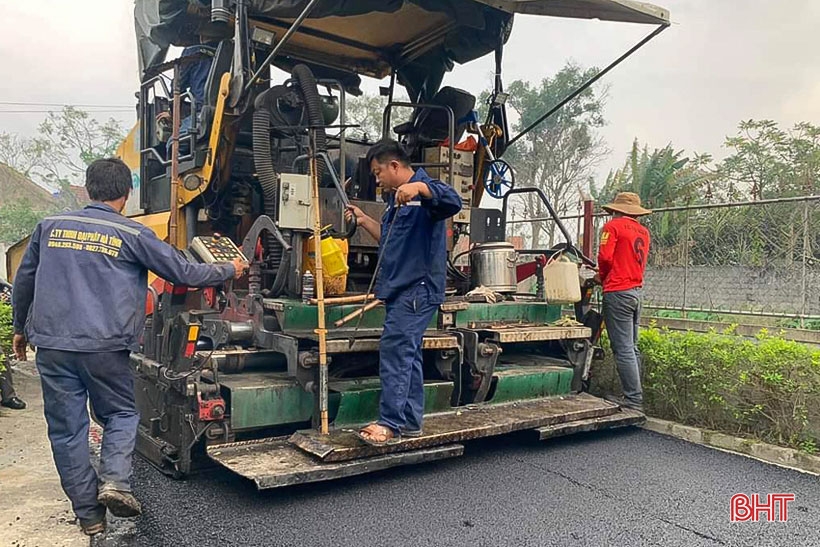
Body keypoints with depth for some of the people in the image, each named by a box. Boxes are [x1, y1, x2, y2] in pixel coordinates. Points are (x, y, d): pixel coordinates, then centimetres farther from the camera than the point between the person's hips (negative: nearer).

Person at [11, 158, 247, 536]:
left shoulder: (50, 227, 9)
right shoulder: (132, 234, -2)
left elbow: (23, 282, 18)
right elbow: (185, 273, 1)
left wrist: (21, 329, 32)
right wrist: (229, 270, 16)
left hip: (52, 344, 3)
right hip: (105, 345, -3)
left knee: (66, 429, 11)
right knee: (120, 414, 18)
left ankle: (89, 514, 17)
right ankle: (114, 480, -2)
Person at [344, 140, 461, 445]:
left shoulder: (423, 191, -8)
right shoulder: (396, 199, 23)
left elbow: (453, 201, -29)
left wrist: (419, 187, -42)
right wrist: (364, 221, 25)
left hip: (417, 288, -10)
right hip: (400, 290, 10)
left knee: (395, 351, -14)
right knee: (407, 354, 11)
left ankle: (390, 424, -11)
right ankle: (410, 422, 18)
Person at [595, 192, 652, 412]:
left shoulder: (612, 226, -6)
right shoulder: (643, 231, 16)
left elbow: (605, 257, -15)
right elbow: (639, 261, 19)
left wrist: (601, 277, 4)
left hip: (618, 292, -8)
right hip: (637, 290, 8)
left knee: (623, 349, -6)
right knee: (632, 347, 14)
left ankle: (634, 399, -5)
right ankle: (634, 395, 19)